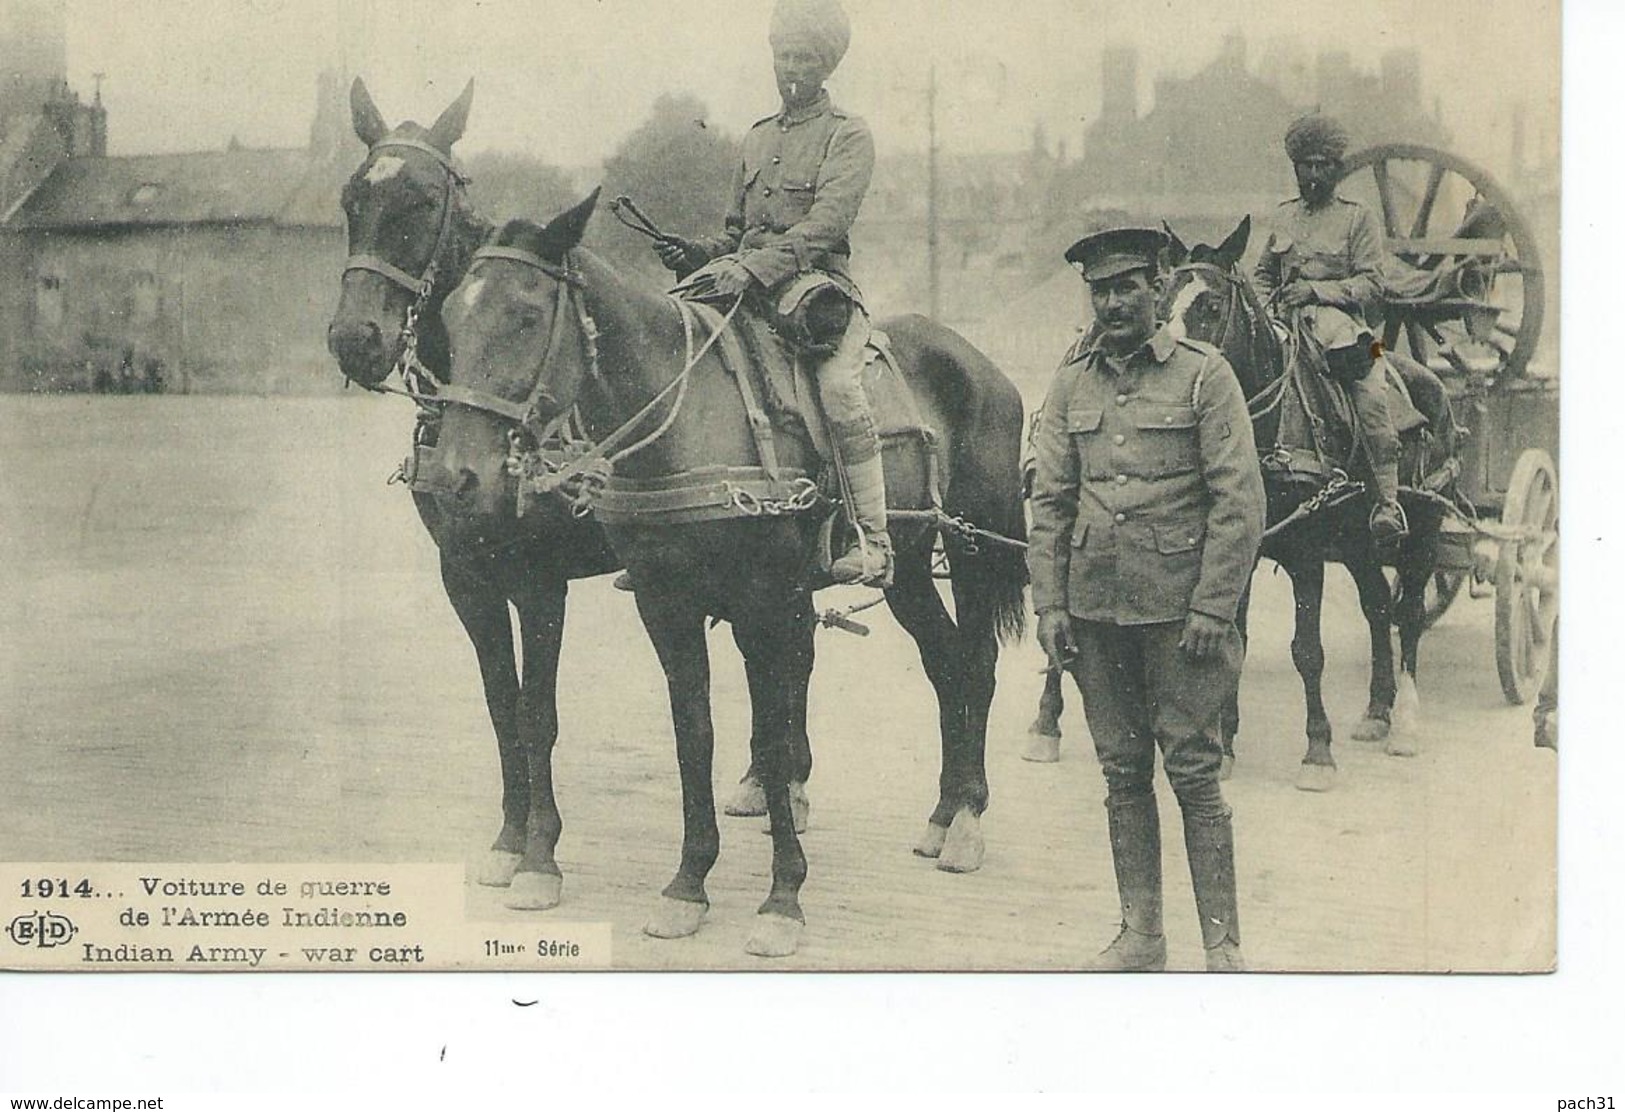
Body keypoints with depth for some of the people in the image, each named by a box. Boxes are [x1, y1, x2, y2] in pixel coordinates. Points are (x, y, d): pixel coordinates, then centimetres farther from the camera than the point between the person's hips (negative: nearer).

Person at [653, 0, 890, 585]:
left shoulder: (847, 135, 2)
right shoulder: (757, 138, 22)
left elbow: (824, 224, -14)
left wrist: (757, 266, -27)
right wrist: (697, 253, 5)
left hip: (818, 283, -7)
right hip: (748, 291, 7)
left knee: (836, 383, -33)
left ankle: (871, 541, -28)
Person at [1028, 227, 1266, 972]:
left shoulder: (1204, 375, -2)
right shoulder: (1072, 384, 10)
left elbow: (1240, 500, -6)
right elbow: (1049, 502, 11)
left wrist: (1213, 607, -12)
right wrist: (1048, 604, 3)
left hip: (1177, 605, -4)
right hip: (1095, 606, 4)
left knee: (1193, 770, -2)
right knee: (1122, 772, 9)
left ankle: (1222, 944, 5)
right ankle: (1139, 934, 18)